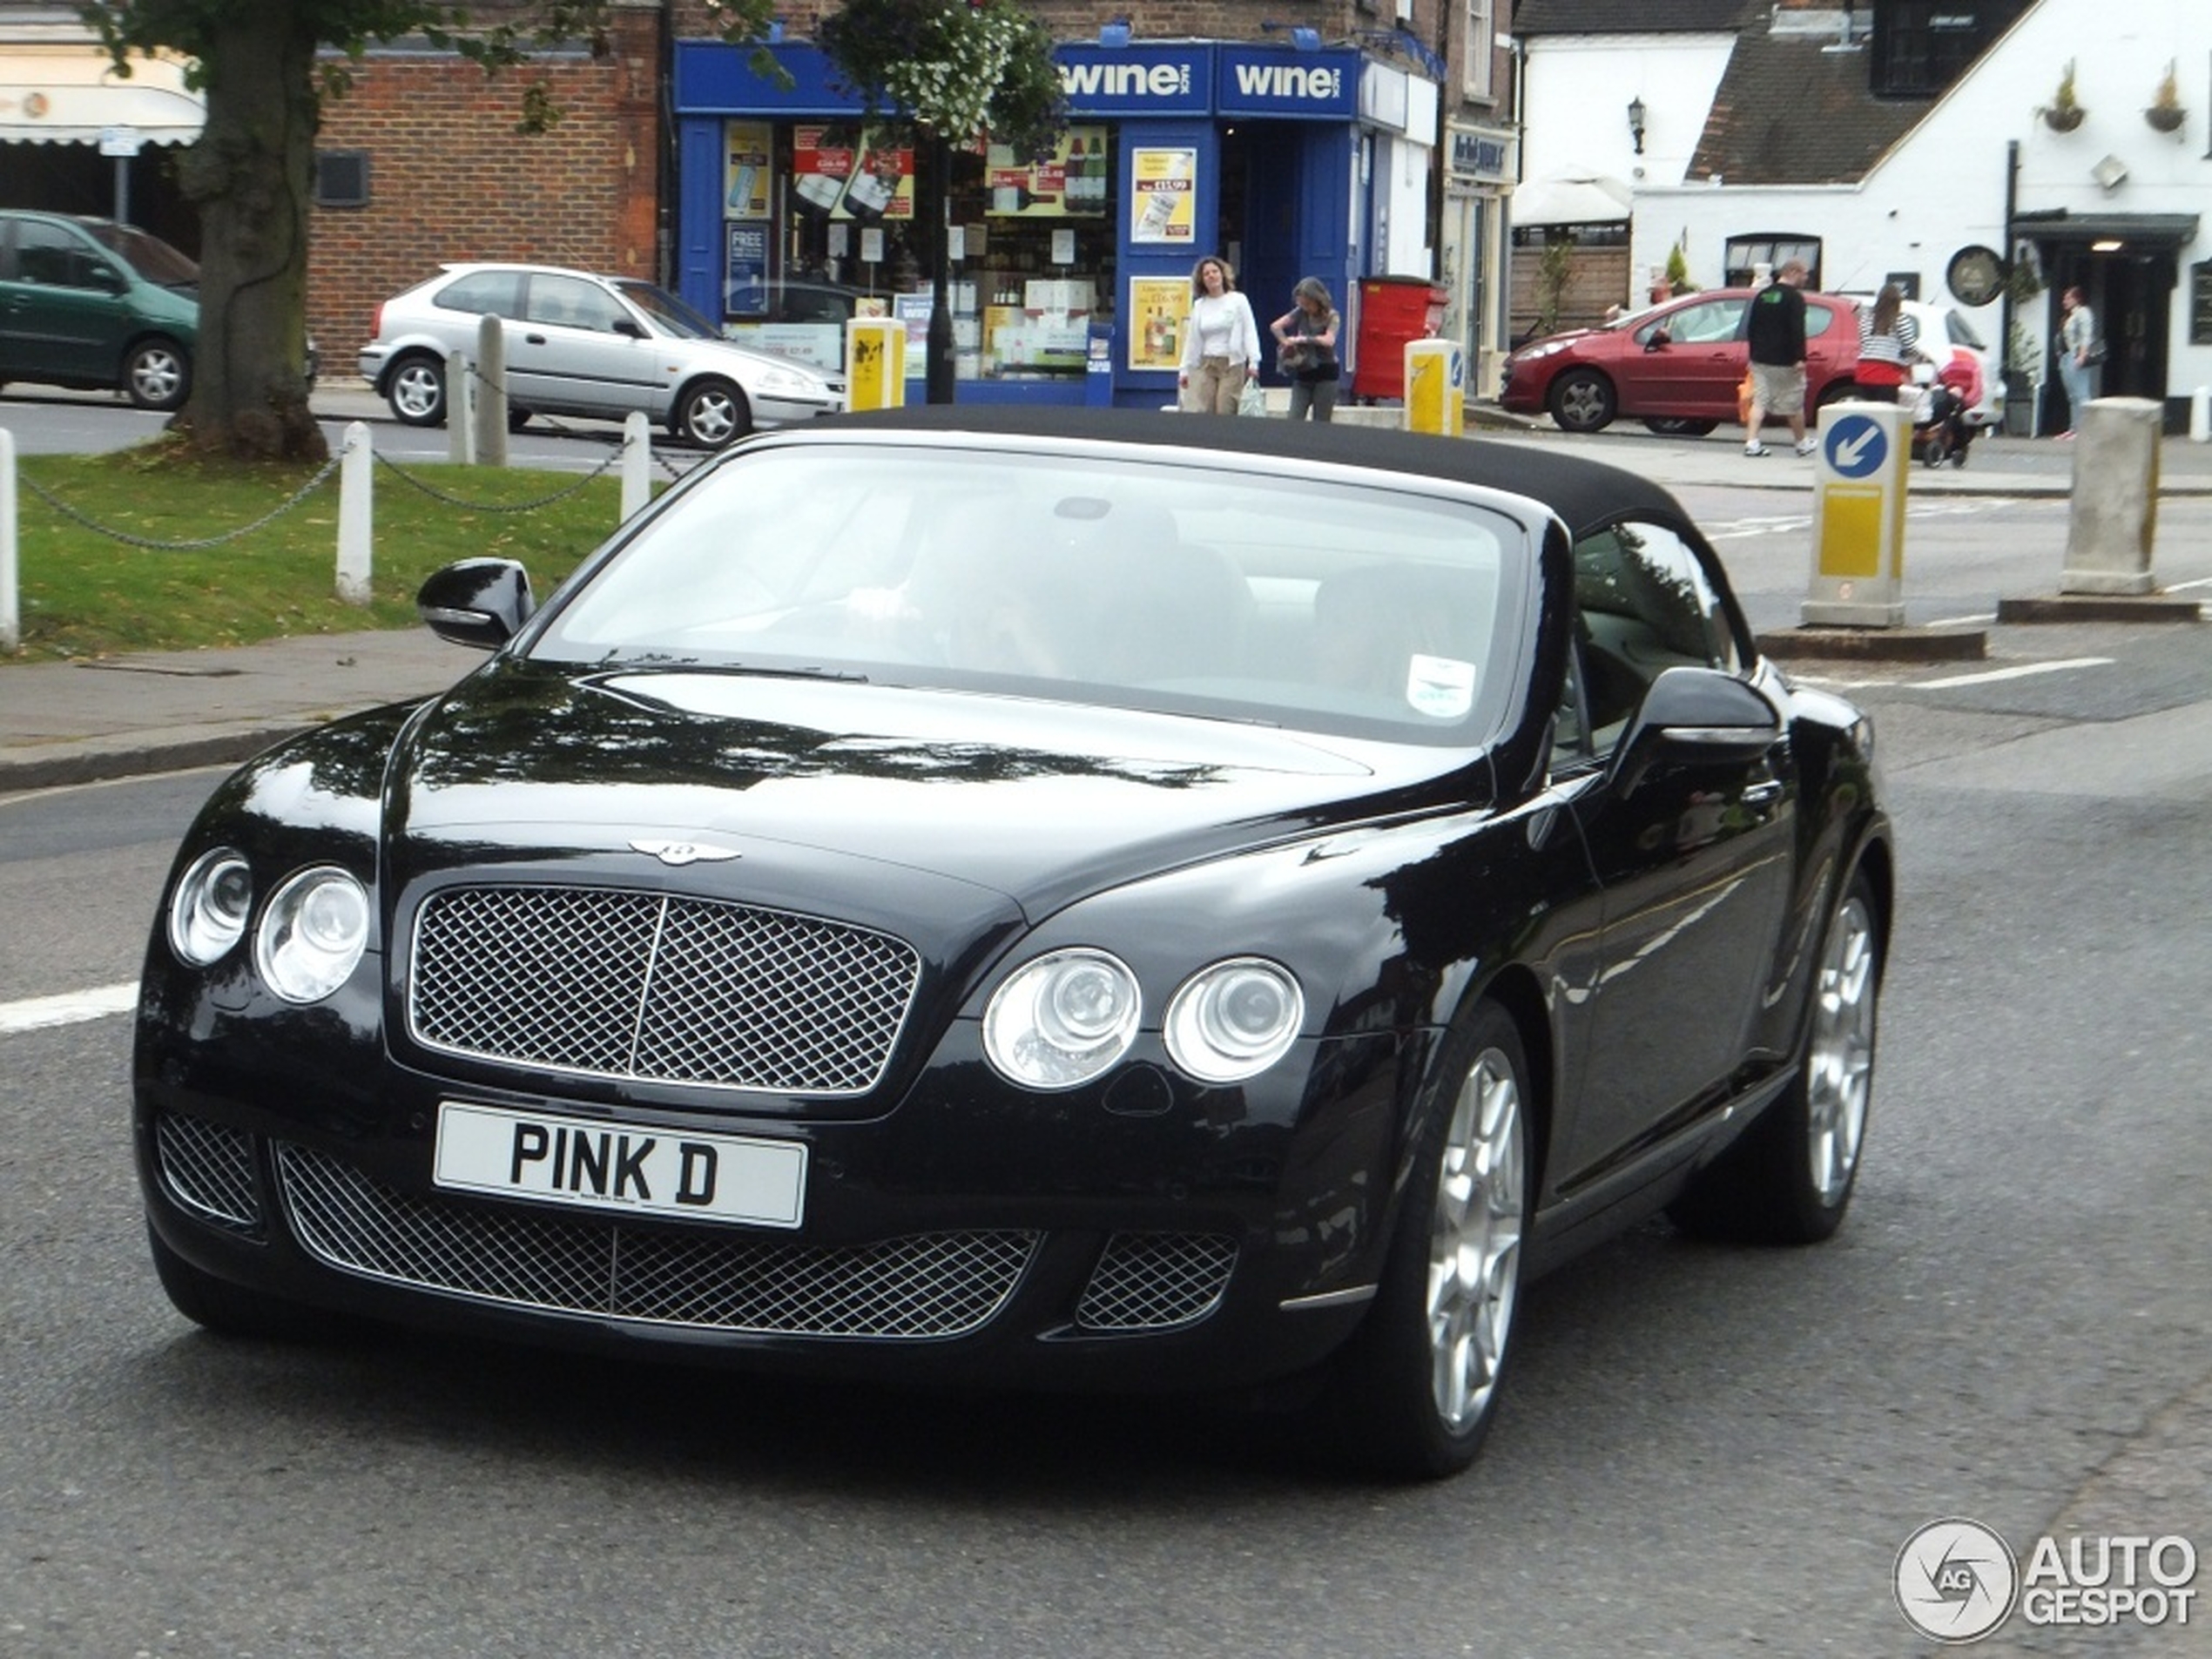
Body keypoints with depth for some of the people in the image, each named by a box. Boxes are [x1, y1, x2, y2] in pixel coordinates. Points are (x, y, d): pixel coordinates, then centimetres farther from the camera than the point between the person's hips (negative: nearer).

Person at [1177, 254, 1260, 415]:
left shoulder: (1238, 301, 2)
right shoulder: (1199, 306, 12)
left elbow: (1250, 332, -2)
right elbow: (1192, 340, 15)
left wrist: (1253, 362, -13)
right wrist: (1185, 369, 13)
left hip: (1232, 364, -3)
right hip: (1205, 365, 3)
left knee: (1225, 414, -9)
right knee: (1201, 413, -6)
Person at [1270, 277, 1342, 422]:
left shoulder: (1332, 317, -8)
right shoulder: (1300, 313, 3)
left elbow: (1329, 341, -25)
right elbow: (1275, 326, -4)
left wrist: (1303, 339, -24)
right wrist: (1286, 343, -15)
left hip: (1325, 373, -4)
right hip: (1303, 373, 4)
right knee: (1294, 421, -6)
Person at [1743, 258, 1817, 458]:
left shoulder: (1762, 296, 13)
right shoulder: (1794, 297, -10)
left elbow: (1751, 329, 17)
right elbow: (1797, 331, -18)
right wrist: (1799, 358, -20)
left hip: (1760, 359, 6)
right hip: (1784, 361, -6)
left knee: (1759, 401, 3)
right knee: (1794, 404, 7)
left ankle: (1751, 442, -12)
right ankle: (1802, 444, 19)